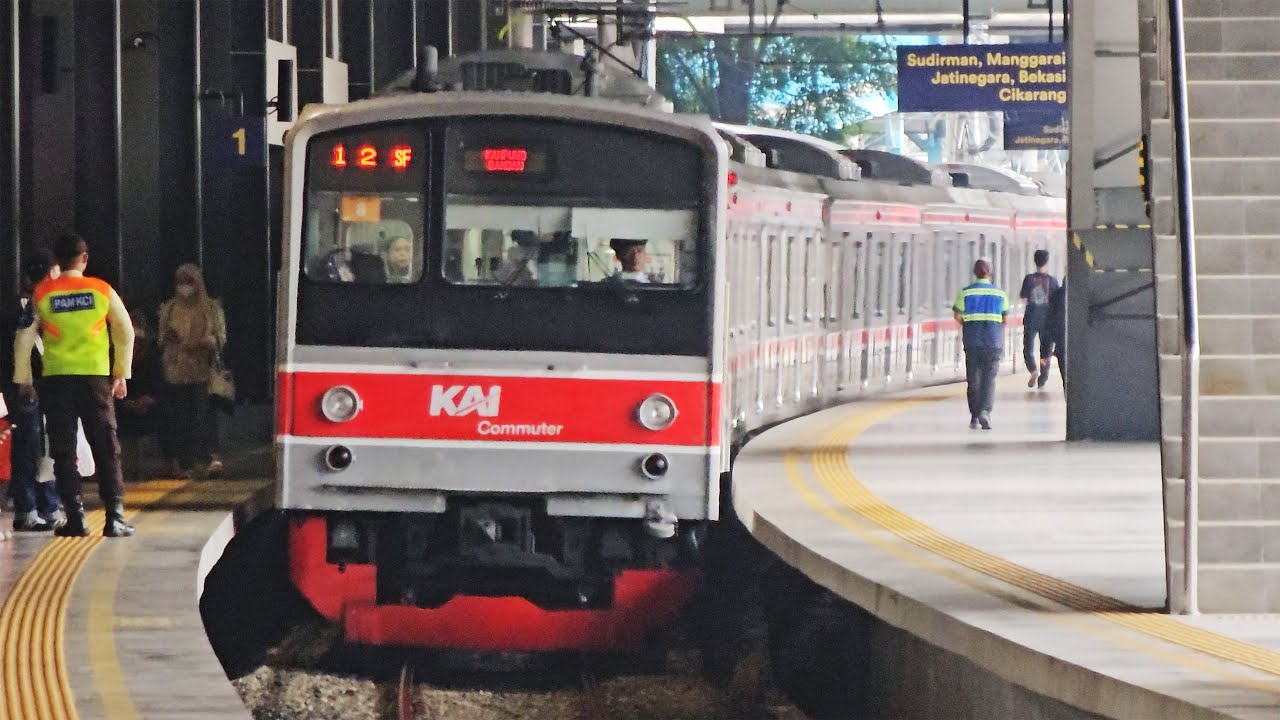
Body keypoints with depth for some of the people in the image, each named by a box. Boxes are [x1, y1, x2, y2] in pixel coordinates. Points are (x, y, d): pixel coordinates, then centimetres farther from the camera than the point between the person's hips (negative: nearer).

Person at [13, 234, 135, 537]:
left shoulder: (41, 293, 0)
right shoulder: (102, 290, 1)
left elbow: (24, 338, 0)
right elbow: (125, 333, 8)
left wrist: (22, 379, 9)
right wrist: (121, 374, 18)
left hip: (56, 378, 0)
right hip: (96, 376, 0)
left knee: (63, 451, 5)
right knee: (106, 448, 5)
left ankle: (75, 518, -1)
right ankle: (115, 518, -2)